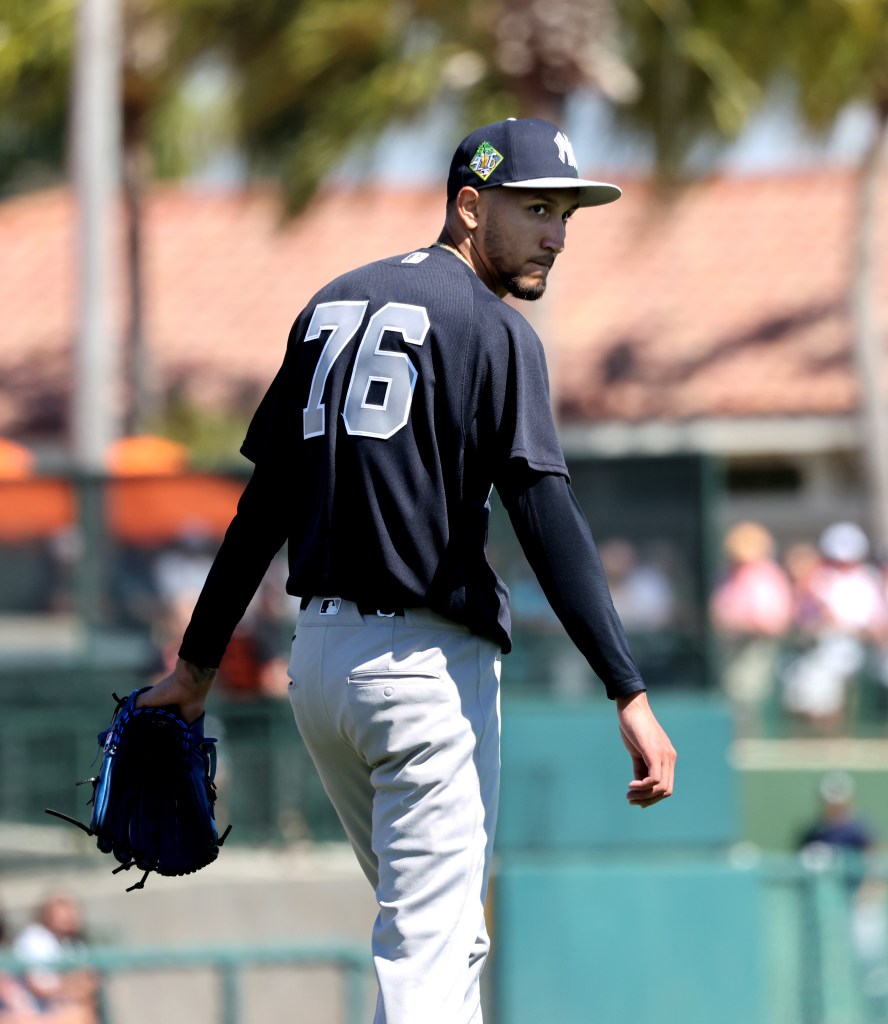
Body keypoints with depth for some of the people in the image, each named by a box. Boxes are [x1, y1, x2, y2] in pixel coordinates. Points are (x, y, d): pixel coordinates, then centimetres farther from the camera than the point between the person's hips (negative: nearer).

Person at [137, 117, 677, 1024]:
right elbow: (546, 517, -18)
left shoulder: (333, 306, 15)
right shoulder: (489, 327, -8)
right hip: (428, 667, -8)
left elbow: (267, 503, 15)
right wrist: (628, 694, -23)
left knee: (441, 935, 22)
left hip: (317, 658, 8)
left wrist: (199, 663, 18)